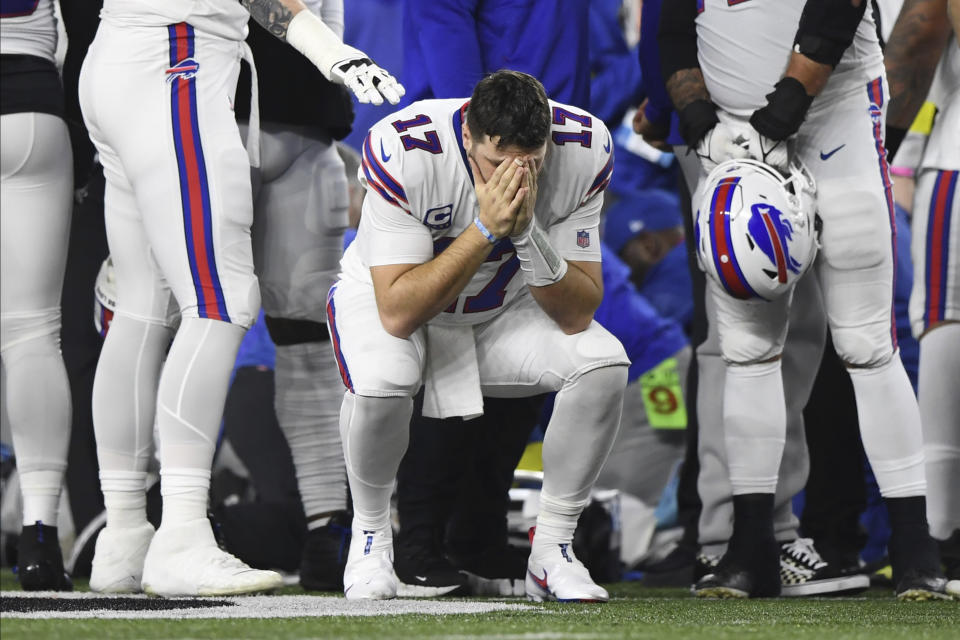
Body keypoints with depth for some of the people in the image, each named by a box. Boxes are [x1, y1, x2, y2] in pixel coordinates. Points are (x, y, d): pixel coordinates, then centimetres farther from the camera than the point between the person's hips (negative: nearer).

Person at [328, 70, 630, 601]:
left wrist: (527, 232, -38)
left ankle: (552, 549, -4)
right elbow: (397, 314, -36)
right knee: (380, 379, -36)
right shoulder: (404, 152, -35)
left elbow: (577, 315, -22)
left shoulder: (582, 151, -25)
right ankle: (370, 533, -5)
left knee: (604, 364, -23)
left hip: (500, 309, 3)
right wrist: (486, 229, -42)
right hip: (394, 298, -3)